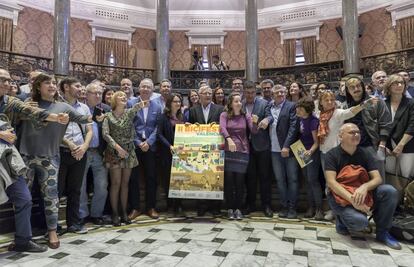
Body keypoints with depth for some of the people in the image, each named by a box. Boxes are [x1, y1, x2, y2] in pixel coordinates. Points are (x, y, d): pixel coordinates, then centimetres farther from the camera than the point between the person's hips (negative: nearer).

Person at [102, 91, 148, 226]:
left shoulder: (129, 112, 7)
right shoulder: (108, 116, 2)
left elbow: (135, 109, -17)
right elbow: (105, 134, -9)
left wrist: (139, 105, -41)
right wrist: (117, 146, -21)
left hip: (129, 152, 3)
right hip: (114, 152, -3)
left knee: (125, 183, 8)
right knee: (116, 183, -2)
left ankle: (124, 212, 17)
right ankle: (115, 213, 9)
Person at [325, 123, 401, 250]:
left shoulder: (363, 153, 4)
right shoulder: (332, 155, -9)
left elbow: (378, 178, -4)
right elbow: (331, 182, -18)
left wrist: (365, 187, -26)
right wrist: (352, 199, -30)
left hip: (363, 194, 5)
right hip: (341, 197, -5)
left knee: (390, 191, -21)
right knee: (360, 221, -33)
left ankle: (382, 233, -1)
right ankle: (342, 220, 5)